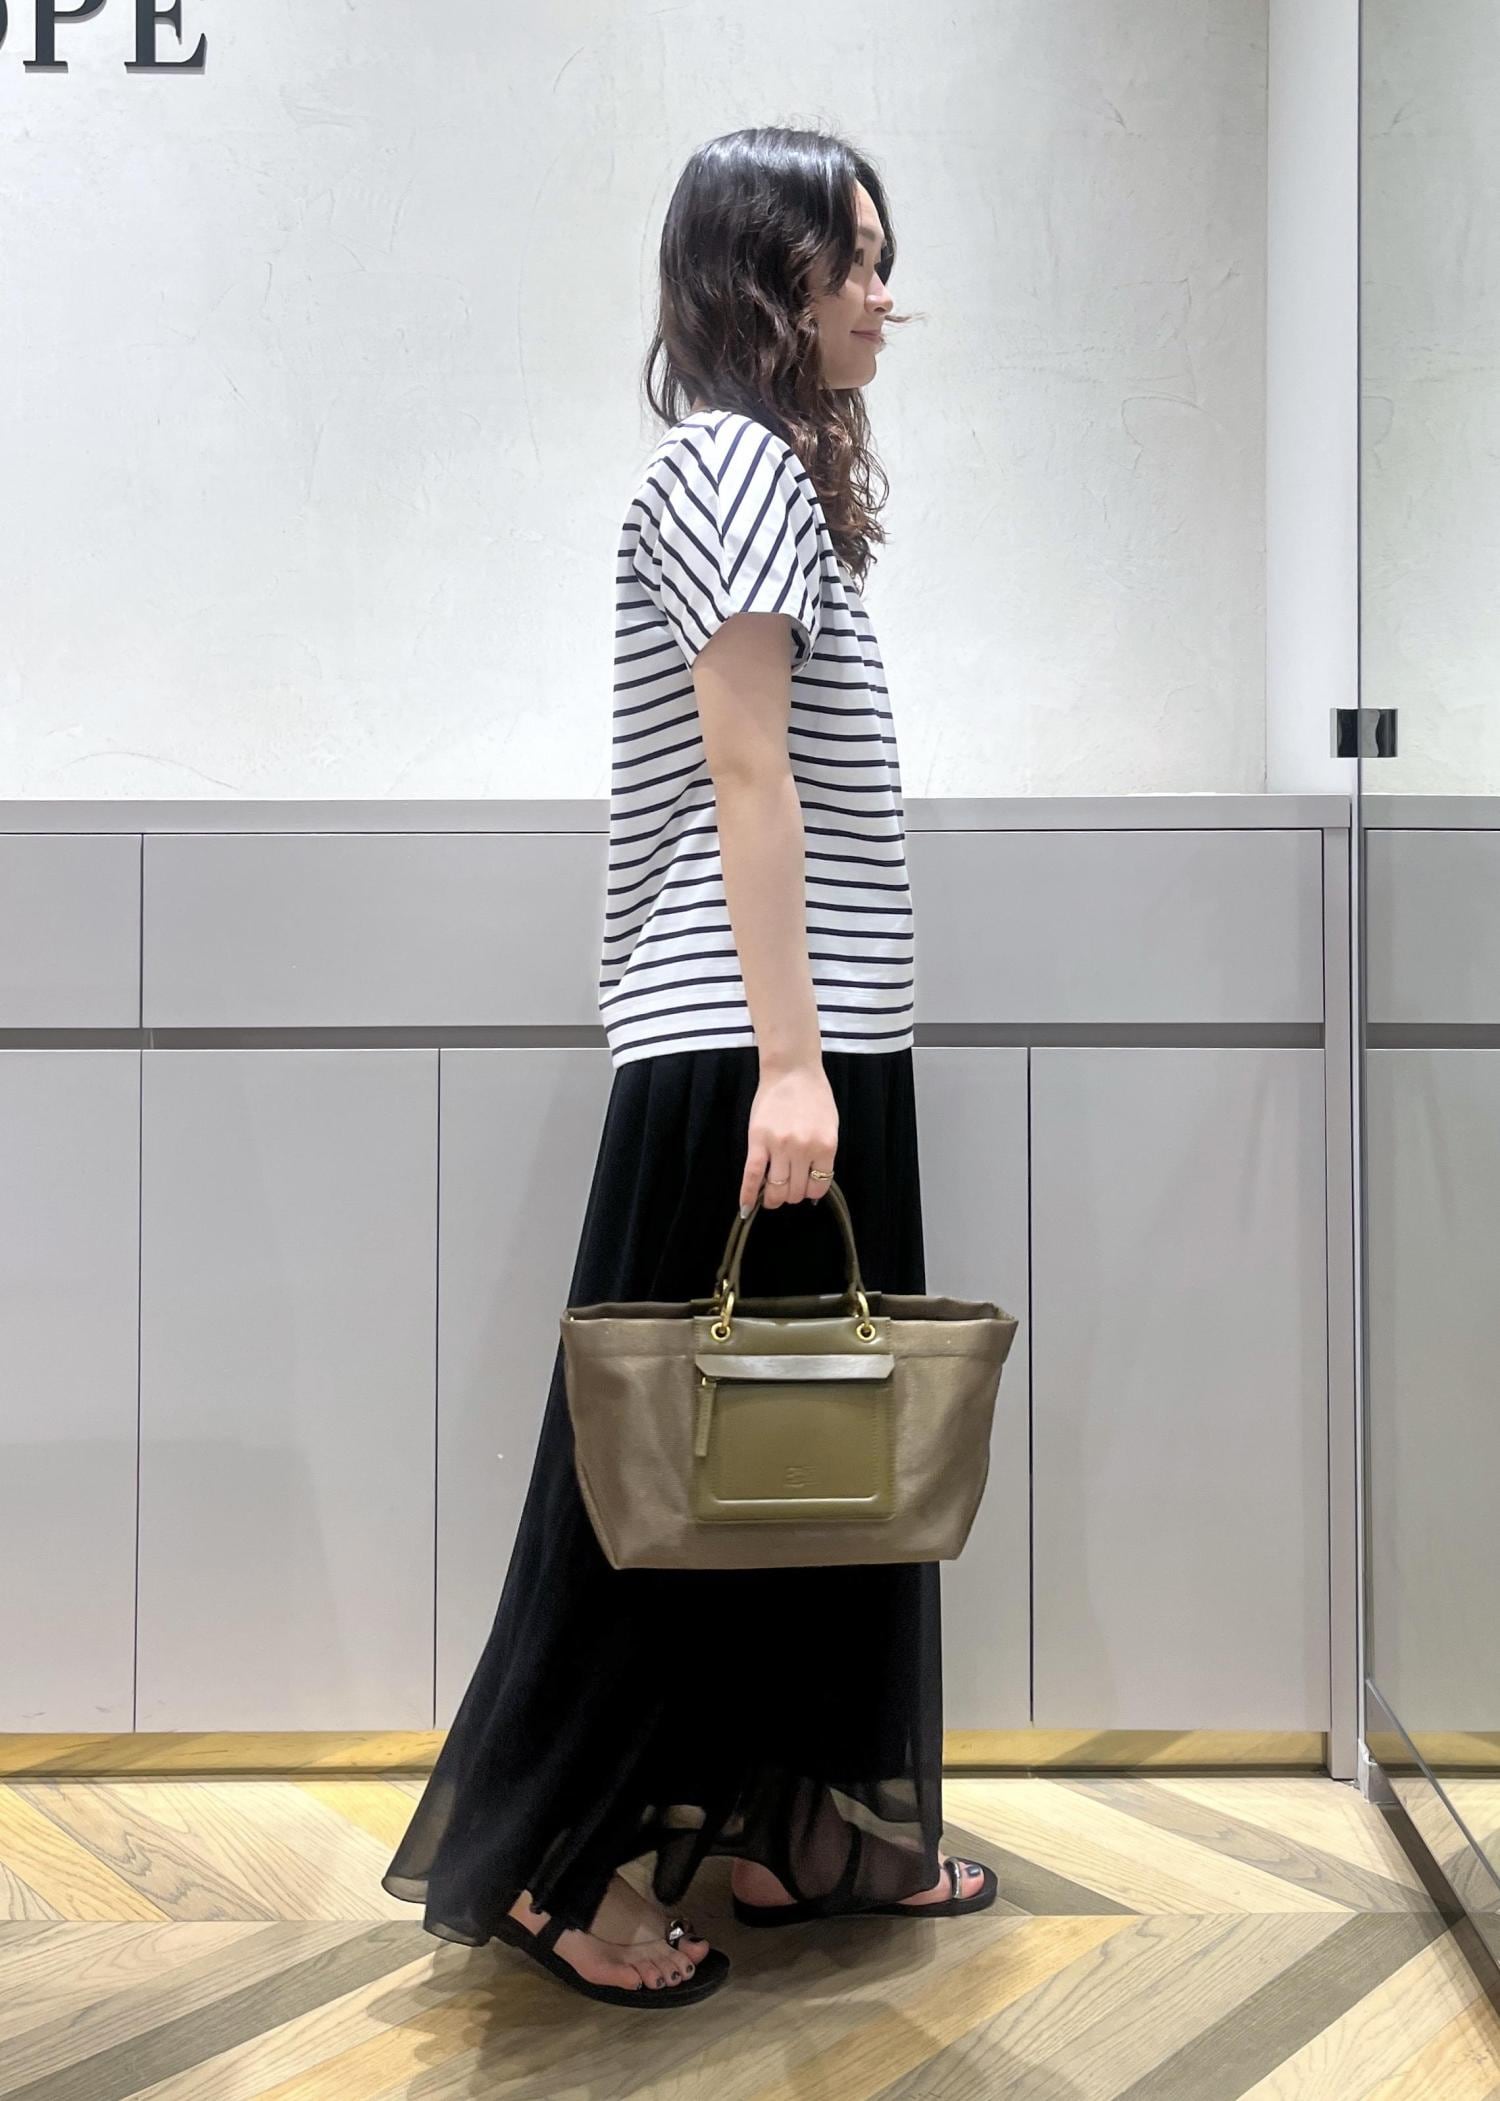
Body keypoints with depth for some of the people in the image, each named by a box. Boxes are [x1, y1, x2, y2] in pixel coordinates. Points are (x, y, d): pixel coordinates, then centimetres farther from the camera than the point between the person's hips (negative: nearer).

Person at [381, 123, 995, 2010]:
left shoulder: (774, 468, 21)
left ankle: (793, 1832, 24)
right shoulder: (735, 458, -8)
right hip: (750, 1048, -9)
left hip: (813, 1042, 9)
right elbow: (746, 777, -16)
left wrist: (815, 1053, 16)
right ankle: (550, 1860, 12)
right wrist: (784, 1058, -21)